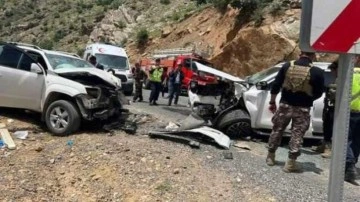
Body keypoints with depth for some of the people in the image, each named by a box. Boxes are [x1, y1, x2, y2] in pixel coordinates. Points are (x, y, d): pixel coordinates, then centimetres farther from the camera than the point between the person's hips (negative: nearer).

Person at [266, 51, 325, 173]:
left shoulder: (287, 66, -2)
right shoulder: (317, 72, -8)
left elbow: (275, 86, 0)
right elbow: (319, 93, -1)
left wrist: (272, 101, 10)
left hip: (285, 105, 2)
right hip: (303, 108, -2)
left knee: (277, 130, 16)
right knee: (297, 135, 7)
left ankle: (270, 157, 27)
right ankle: (290, 163, 10)